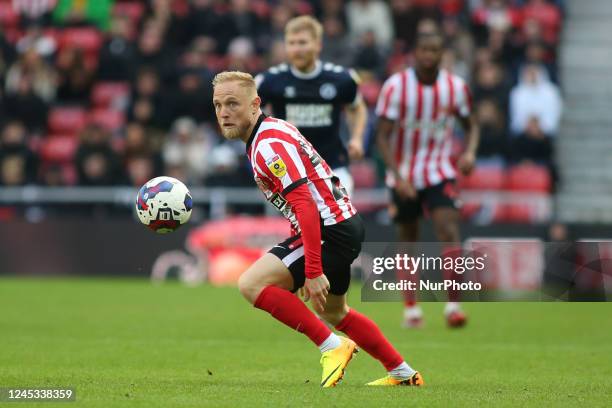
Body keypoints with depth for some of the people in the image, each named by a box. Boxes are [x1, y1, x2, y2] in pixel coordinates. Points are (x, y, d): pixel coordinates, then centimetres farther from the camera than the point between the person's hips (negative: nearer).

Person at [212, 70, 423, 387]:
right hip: (342, 223, 11)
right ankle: (402, 373, 38)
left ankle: (333, 346, -14)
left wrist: (313, 271, -31)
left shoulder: (269, 143, -18)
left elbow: (305, 204, -27)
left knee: (251, 284, -18)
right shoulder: (271, 132, 14)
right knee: (333, 313, 29)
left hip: (329, 228, -11)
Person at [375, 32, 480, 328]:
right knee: (408, 240, 9)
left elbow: (470, 125, 11)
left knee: (449, 231, -18)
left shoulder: (456, 87, -5)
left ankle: (453, 305, -18)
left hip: (440, 174, 0)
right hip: (404, 176, 0)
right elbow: (383, 136, -12)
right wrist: (398, 177, -23)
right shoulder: (395, 86, -12)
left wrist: (469, 153, -11)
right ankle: (411, 307, 23)